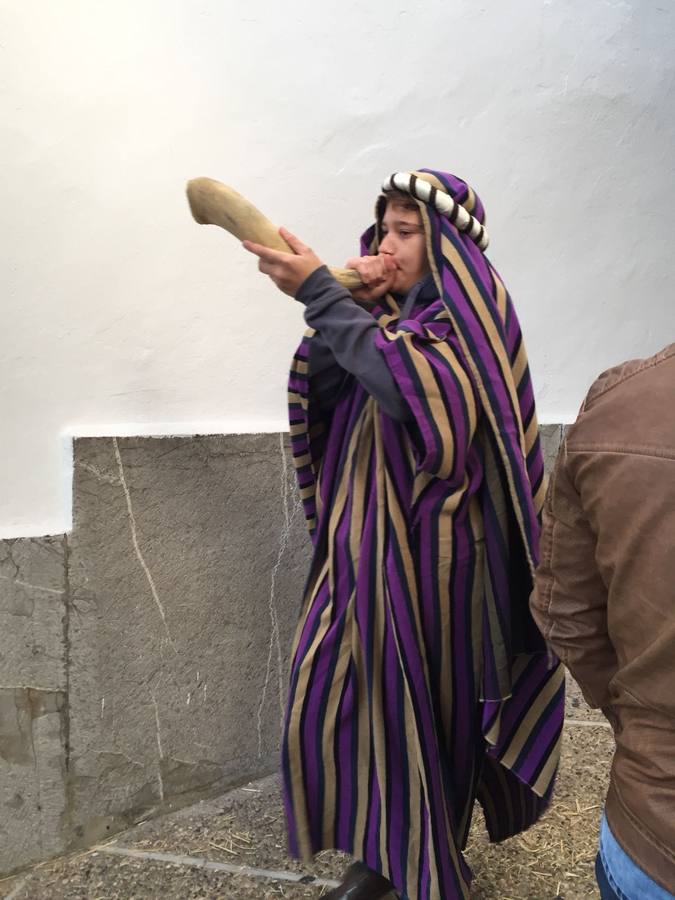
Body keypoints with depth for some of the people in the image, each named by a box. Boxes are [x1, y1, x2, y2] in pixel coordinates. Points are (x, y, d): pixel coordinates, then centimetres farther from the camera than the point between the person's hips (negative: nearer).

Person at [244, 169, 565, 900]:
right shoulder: (388, 309, 12)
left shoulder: (471, 312, -8)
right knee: (337, 699, 8)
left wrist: (319, 295, -23)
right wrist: (346, 305, -9)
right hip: (364, 539, 6)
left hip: (433, 545, -6)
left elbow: (415, 389, -27)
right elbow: (321, 388, 4)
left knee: (431, 706, 8)